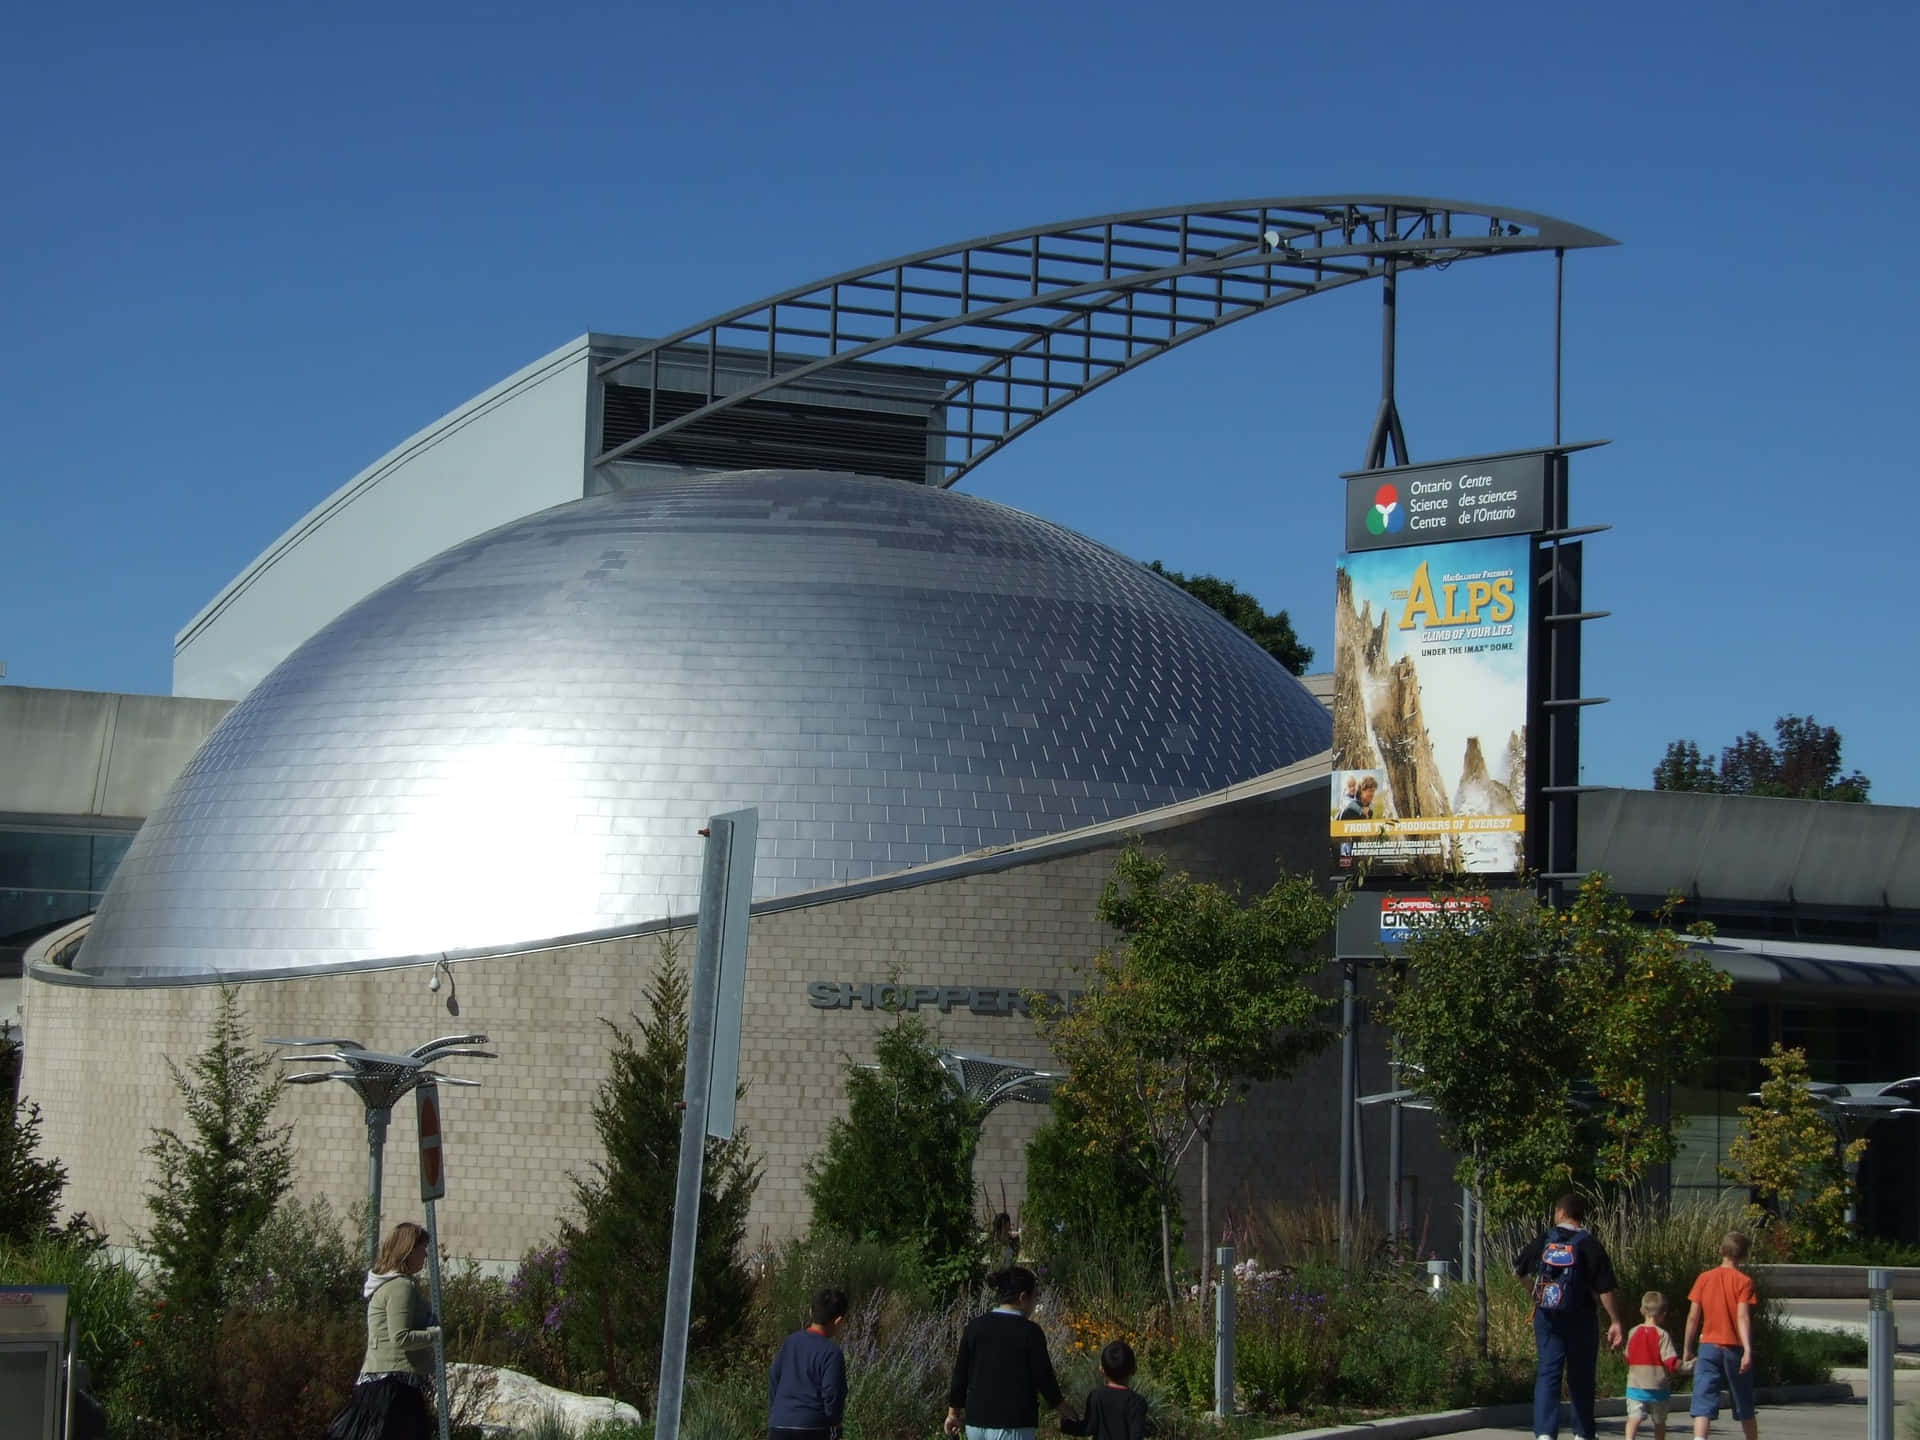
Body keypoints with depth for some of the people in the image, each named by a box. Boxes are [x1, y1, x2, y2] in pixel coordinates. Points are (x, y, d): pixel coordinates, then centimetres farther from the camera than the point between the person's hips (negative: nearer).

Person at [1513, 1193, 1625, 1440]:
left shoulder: (1544, 1241, 3)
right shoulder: (1589, 1245, -7)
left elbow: (1517, 1269, 16)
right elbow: (1605, 1289, -12)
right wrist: (1615, 1322, -8)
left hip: (1546, 1318, 2)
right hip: (1579, 1320, -2)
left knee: (1547, 1374, -1)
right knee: (1580, 1378, 11)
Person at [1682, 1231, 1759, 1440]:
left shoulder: (1704, 1278, 2)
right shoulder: (1744, 1281, -5)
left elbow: (1693, 1317, 2)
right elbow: (1743, 1317, -16)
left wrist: (1687, 1349, 12)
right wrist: (1747, 1350, -22)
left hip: (1708, 1346, 1)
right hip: (1735, 1348, -1)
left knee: (1703, 1403, -8)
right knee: (1745, 1407, 15)